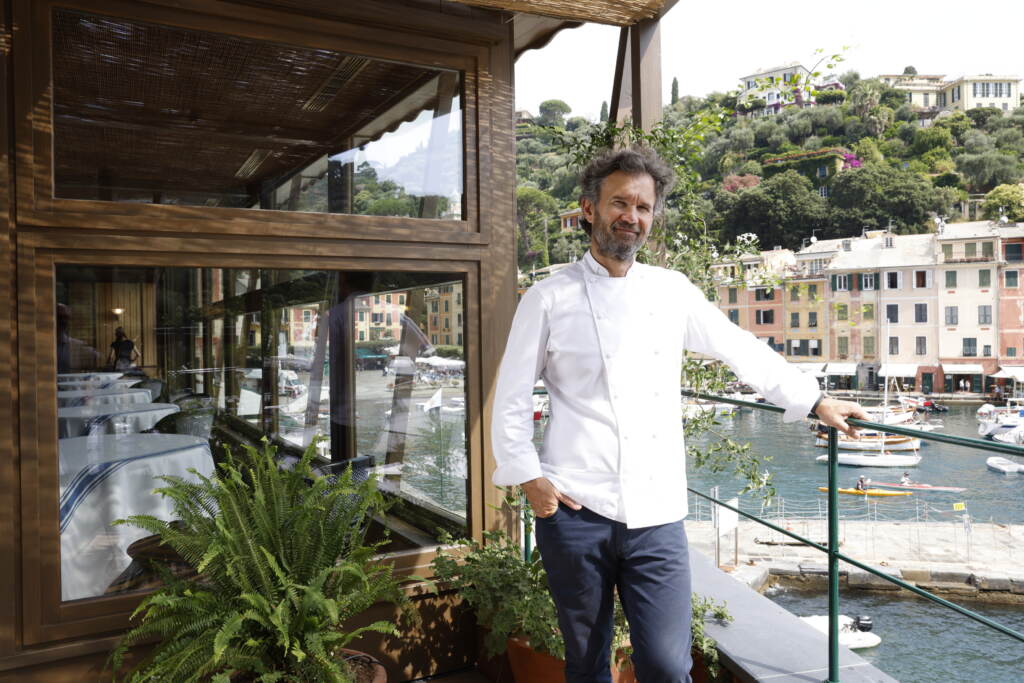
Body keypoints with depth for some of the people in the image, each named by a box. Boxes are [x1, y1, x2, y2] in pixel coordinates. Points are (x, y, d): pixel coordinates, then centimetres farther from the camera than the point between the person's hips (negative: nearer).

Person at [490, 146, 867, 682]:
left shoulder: (672, 291, 9)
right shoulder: (550, 298, 1)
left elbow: (742, 351, 18)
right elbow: (511, 397, 3)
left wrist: (816, 402, 19)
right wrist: (528, 478, -5)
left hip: (657, 516, 2)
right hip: (576, 512, -2)